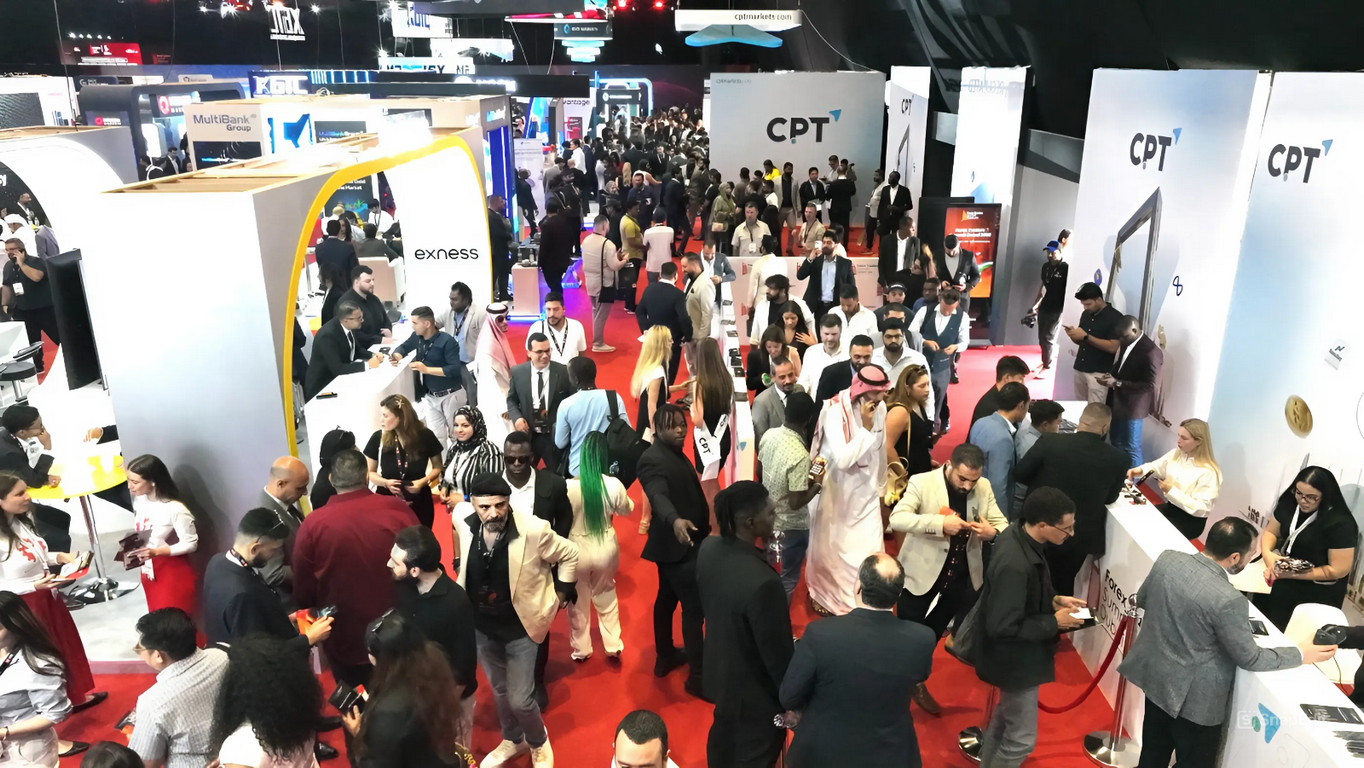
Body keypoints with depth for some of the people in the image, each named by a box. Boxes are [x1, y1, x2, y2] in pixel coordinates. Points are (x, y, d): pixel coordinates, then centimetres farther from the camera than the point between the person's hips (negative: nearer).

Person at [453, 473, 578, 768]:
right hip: (481, 627, 4)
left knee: (519, 700, 2)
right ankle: (512, 740, 50)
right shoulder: (463, 519, -18)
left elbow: (570, 555, -11)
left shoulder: (533, 530, -29)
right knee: (499, 691, 23)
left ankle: (539, 743, 35)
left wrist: (559, 598, -5)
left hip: (520, 627, -4)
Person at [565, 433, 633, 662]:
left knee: (578, 601, 21)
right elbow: (625, 510, 3)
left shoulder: (569, 486, -22)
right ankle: (613, 646, 33)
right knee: (606, 597, 25)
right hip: (605, 548, 1)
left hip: (578, 549, -1)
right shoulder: (614, 485, -17)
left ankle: (581, 650, 36)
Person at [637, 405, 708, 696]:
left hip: (678, 543, 10)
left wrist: (703, 527, 30)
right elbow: (659, 496, -39)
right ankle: (697, 676, 1)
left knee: (667, 599, 20)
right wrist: (675, 520, -57)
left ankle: (665, 657, 34)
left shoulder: (675, 453, 10)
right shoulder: (653, 459, -22)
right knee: (694, 606, -7)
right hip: (678, 544, -10)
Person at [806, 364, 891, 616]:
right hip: (836, 491, -4)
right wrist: (866, 428, -31)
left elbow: (880, 451, 6)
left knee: (870, 551, 3)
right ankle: (823, 595, 41)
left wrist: (880, 487, 15)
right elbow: (842, 459, -32)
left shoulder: (880, 407, -7)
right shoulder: (836, 411, -25)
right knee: (830, 548, 15)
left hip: (866, 492, 4)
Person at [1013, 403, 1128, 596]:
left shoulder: (1051, 442, -17)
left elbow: (1019, 473, -7)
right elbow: (1110, 498, 2)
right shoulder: (1117, 459, -13)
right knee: (1063, 586, 22)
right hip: (1078, 537, 1)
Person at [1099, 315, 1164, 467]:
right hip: (1118, 402, 9)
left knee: (1131, 448, 2)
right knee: (1115, 443, 20)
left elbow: (1150, 385, -22)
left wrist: (1117, 383, -24)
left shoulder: (1151, 351, -22)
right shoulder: (1127, 343, 3)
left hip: (1133, 407, -9)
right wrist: (1111, 376, -1)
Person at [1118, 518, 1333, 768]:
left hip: (1154, 675, 6)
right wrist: (1300, 654, -1)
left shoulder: (1168, 559, -12)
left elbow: (1142, 599, 7)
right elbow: (1249, 658, -15)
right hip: (1193, 697, -6)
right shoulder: (1227, 600, -30)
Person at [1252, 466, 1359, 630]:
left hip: (1317, 589, -5)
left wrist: (1291, 575, -23)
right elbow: (1271, 531, 9)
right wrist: (1267, 553, -13)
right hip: (1282, 573, 5)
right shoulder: (1289, 504, -3)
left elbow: (1339, 570, -18)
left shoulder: (1341, 523, -18)